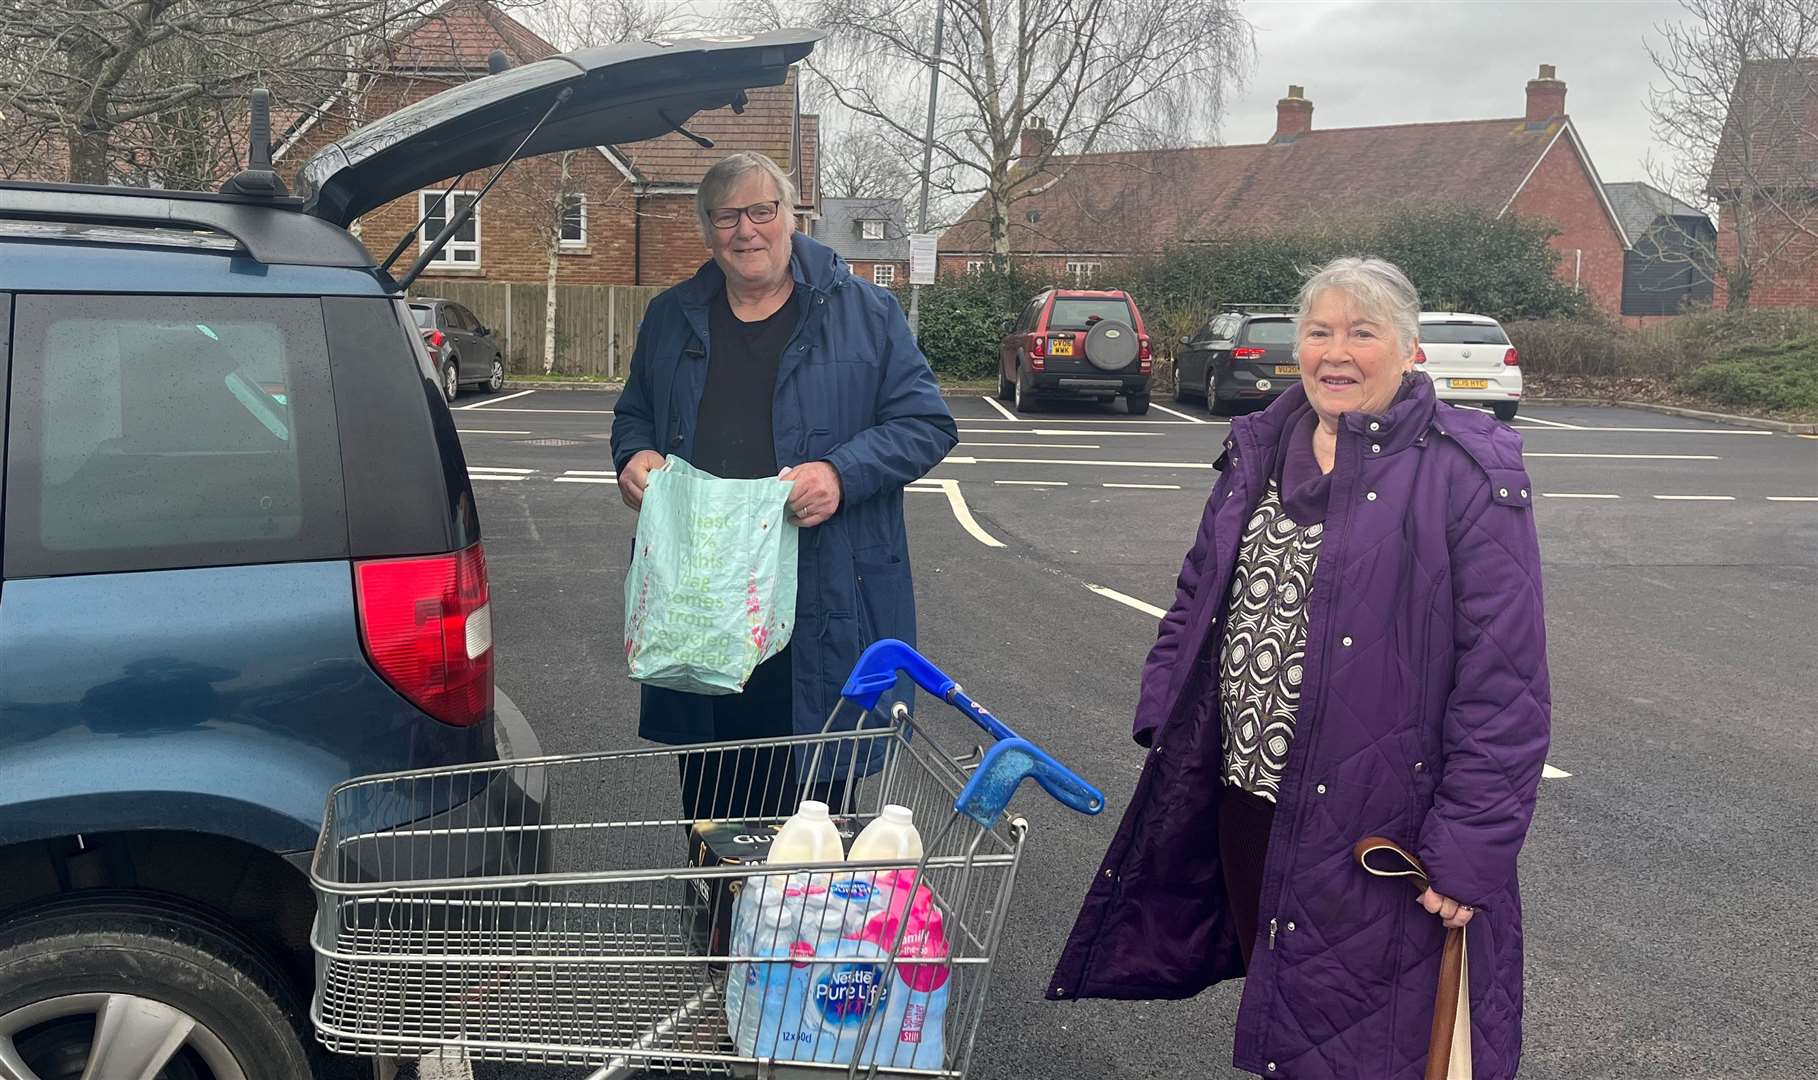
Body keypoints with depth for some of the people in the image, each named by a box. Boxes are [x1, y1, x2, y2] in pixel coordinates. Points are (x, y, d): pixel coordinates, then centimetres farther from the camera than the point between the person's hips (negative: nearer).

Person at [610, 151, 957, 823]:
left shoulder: (865, 314, 0)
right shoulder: (672, 318, 12)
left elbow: (927, 423, -1)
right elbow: (633, 413, 25)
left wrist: (842, 473, -17)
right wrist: (635, 455, 1)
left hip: (822, 610, -3)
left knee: (808, 814, 4)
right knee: (708, 799, 13)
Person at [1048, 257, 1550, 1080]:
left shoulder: (1467, 475, -13)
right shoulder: (1261, 452, 7)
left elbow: (1504, 681, -16)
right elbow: (1197, 597, 15)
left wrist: (1471, 849, -18)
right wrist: (1162, 718, 9)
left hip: (1372, 820, -6)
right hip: (1243, 794, 6)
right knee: (1272, 1005, 22)